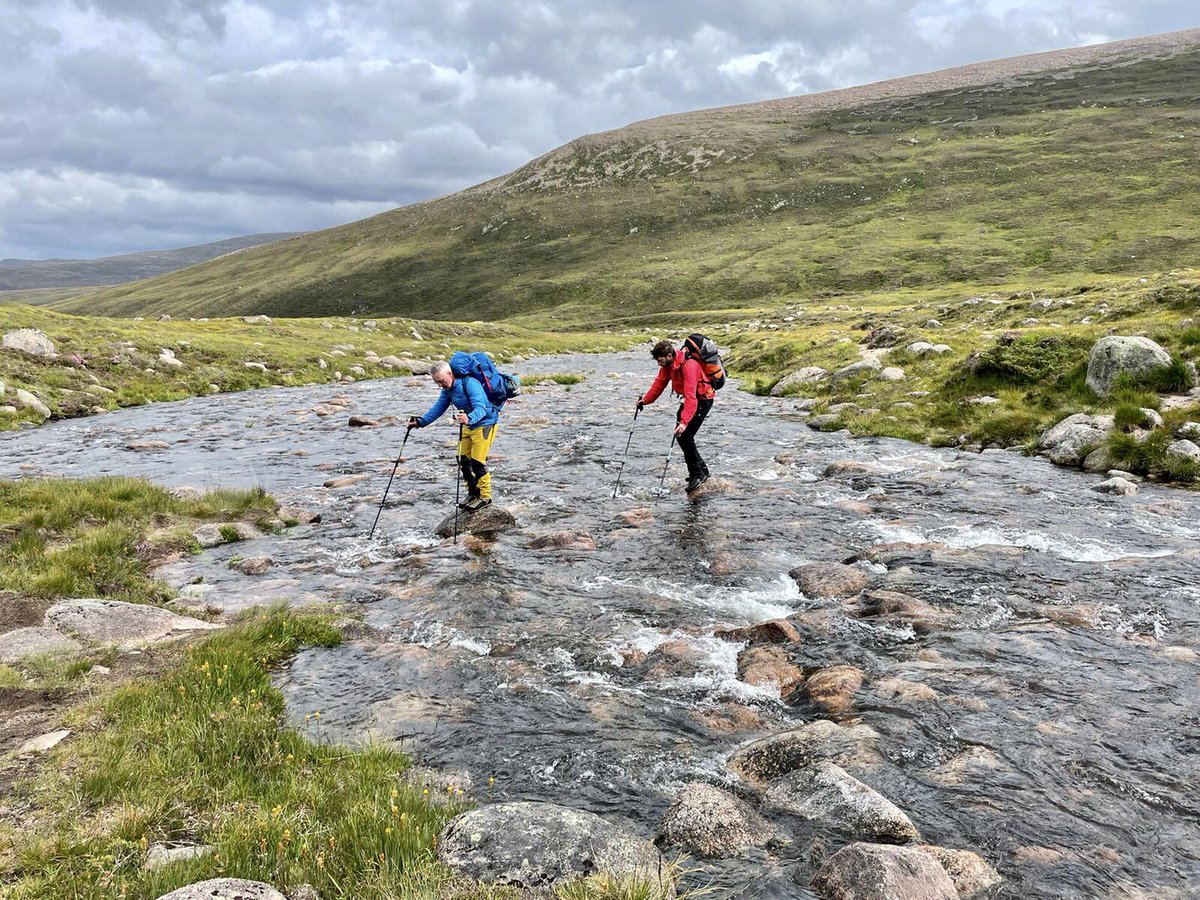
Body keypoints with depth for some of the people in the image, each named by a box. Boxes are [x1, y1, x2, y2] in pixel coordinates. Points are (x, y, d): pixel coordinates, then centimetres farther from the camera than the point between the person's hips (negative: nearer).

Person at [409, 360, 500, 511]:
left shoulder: (470, 383, -26)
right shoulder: (448, 389, 1)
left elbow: (481, 409, -35)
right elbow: (438, 408, 5)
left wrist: (469, 418, -54)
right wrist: (421, 422, -6)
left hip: (485, 423, -9)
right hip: (469, 425, 9)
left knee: (477, 462, -12)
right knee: (464, 460, 8)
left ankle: (485, 496, 1)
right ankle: (473, 493, 22)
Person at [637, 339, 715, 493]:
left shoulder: (689, 366, -32)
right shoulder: (668, 364, -6)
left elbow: (691, 397, -39)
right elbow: (659, 382, 5)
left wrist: (684, 421, -45)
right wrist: (646, 399, -9)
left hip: (703, 399, -9)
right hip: (690, 398, 9)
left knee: (685, 435, -17)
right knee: (680, 435, 8)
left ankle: (697, 475, -5)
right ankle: (702, 470, 20)